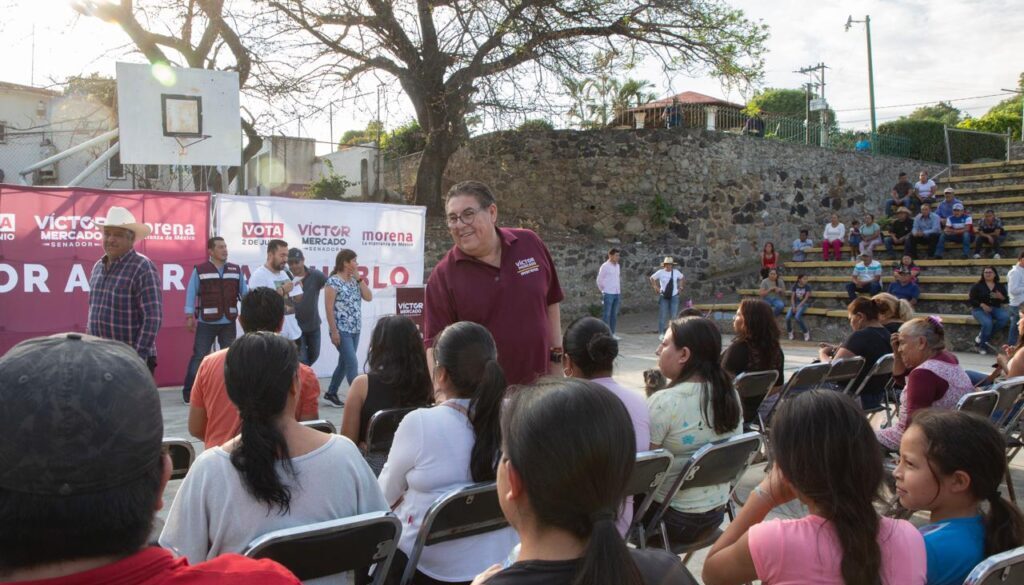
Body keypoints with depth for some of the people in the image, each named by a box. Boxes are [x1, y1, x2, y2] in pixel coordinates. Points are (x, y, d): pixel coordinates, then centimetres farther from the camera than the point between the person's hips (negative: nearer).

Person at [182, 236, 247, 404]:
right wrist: (189, 316, -8)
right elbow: (191, 293, -3)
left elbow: (245, 292, 8)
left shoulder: (236, 270, 7)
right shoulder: (199, 270, -3)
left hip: (229, 323, 3)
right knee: (199, 356, 0)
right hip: (206, 323, -3)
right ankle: (188, 391, 9)